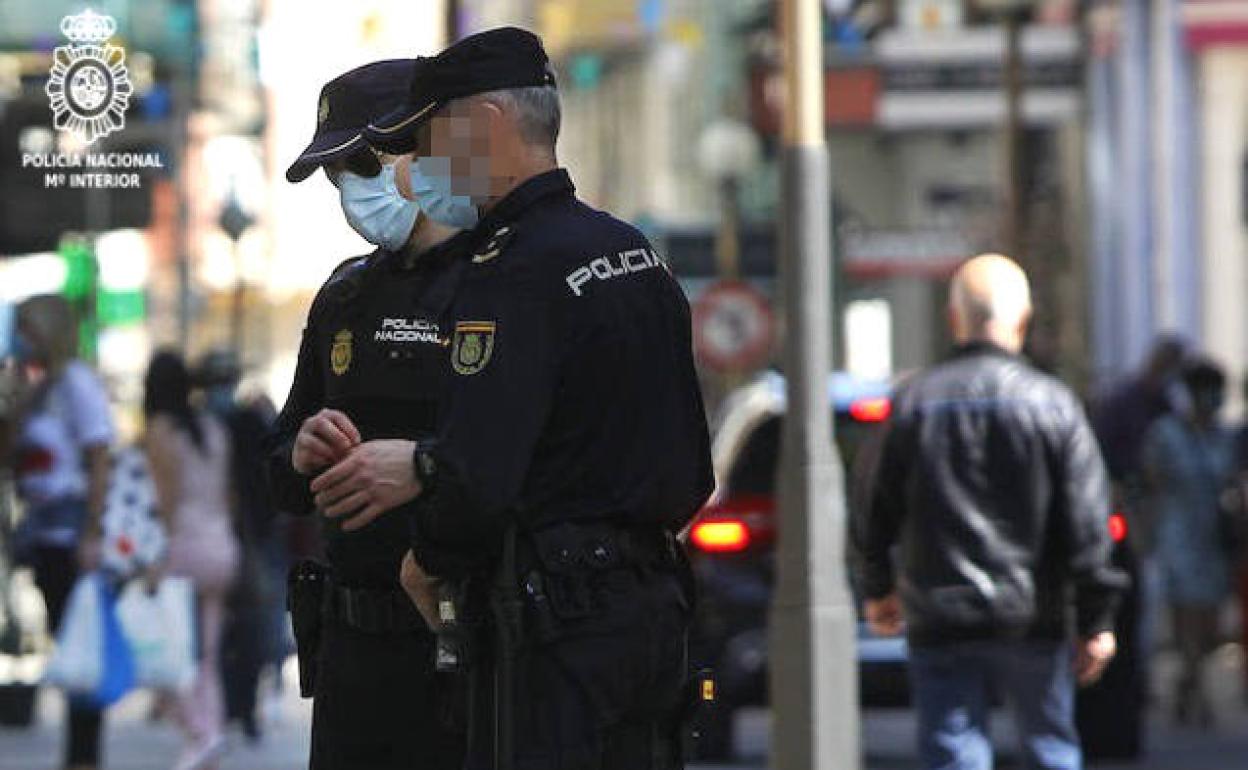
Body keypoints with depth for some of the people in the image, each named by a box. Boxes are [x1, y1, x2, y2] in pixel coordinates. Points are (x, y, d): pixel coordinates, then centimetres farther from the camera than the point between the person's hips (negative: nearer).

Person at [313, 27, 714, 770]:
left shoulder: (517, 271, -15)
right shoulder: (639, 254, 14)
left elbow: (479, 477, -23)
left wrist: (430, 559, 0)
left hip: (557, 632, -9)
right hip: (655, 608, 9)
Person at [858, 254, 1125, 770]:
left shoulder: (915, 402, -1)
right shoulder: (1052, 404, -4)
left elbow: (878, 512, 4)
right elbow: (1087, 521, -6)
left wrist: (878, 588, 21)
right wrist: (1096, 621, 0)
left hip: (939, 621, 0)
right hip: (1031, 621, 0)